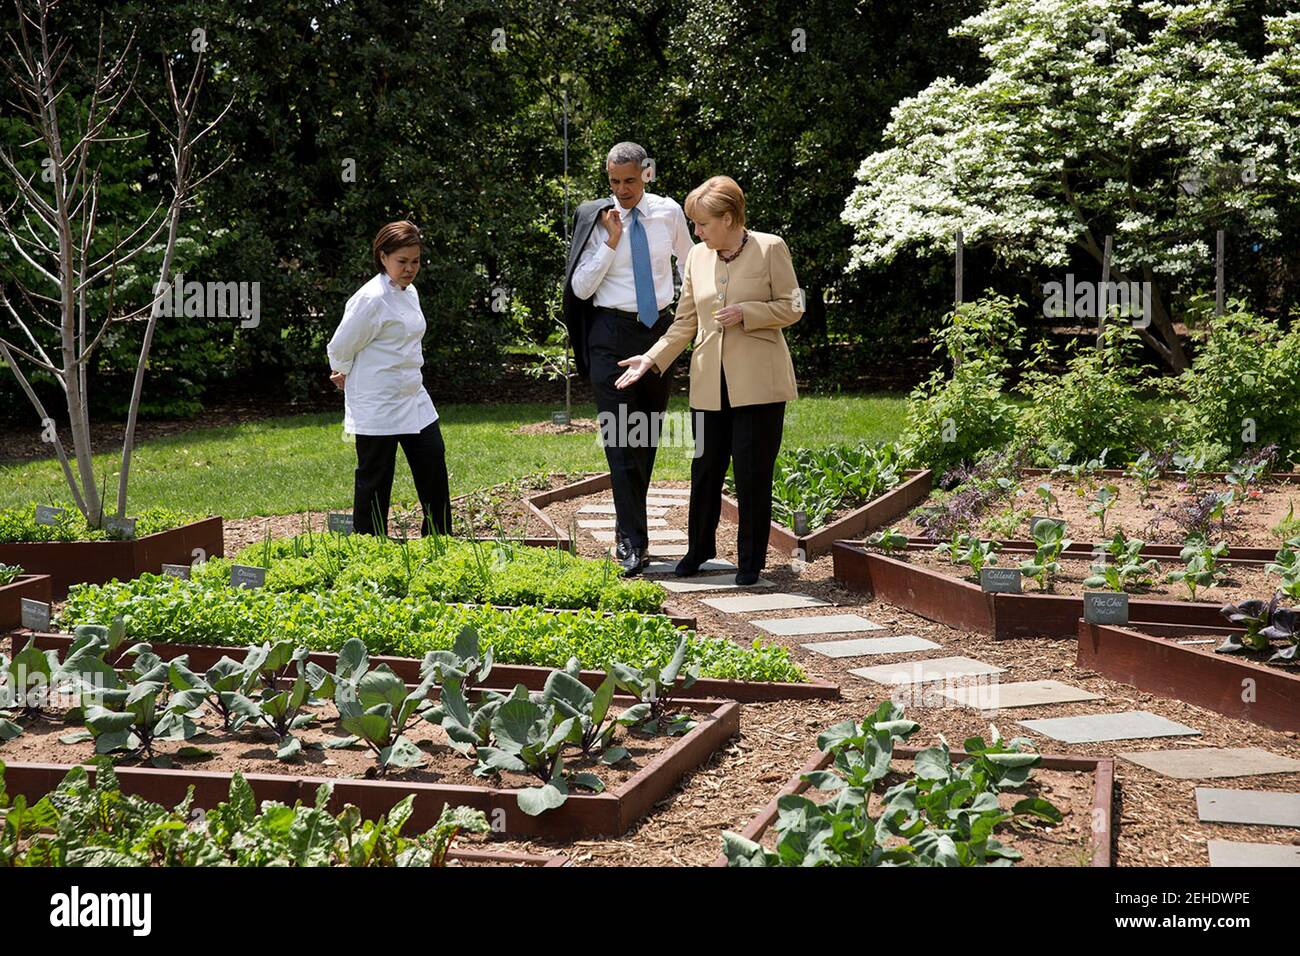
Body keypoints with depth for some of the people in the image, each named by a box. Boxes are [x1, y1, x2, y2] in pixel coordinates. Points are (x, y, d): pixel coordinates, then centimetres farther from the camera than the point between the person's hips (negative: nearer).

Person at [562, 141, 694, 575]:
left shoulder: (669, 213, 3)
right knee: (620, 440, -10)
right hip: (612, 333, -3)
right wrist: (611, 242, -13)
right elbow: (580, 288, -6)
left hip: (660, 328, 3)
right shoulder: (596, 220, -4)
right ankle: (633, 543, -12)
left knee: (648, 438, 11)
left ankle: (629, 528, 24)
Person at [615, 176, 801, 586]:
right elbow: (685, 321, 14)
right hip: (710, 383, 4)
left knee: (753, 472, -1)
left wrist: (745, 313, -15)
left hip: (758, 381, -4)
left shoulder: (770, 248, -3)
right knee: (705, 469, 8)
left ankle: (751, 560, 11)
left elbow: (792, 306, -1)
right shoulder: (698, 256, 11)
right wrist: (652, 359, 5)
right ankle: (699, 549, 26)